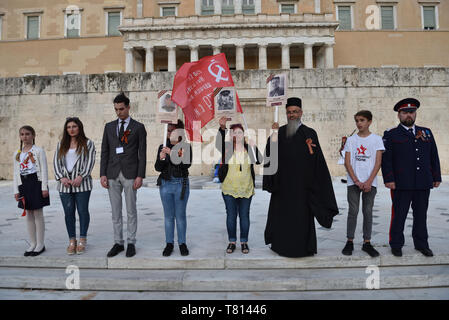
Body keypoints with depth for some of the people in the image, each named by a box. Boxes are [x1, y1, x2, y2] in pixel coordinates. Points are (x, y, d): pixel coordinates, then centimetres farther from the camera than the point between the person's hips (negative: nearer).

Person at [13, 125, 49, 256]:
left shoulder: (38, 150, -2)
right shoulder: (17, 154, 12)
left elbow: (44, 169, -6)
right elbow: (16, 173, 13)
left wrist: (44, 187, -12)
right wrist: (16, 190, 6)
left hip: (36, 182, -5)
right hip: (24, 184, 5)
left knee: (38, 214, -2)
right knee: (29, 215, 9)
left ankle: (40, 244, 7)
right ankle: (33, 243, 18)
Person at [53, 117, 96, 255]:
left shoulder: (88, 143, 4)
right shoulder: (61, 144, 16)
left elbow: (90, 162, -4)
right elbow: (56, 162, 9)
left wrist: (81, 177, -15)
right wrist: (61, 177, -6)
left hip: (82, 183, -3)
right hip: (65, 184, 3)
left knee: (83, 211, 1)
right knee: (68, 212, 5)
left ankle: (82, 240, 12)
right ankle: (72, 241, 15)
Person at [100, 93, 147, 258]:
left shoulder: (138, 127, 2)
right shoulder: (109, 126, 12)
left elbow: (142, 153, -2)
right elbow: (104, 151, 10)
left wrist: (140, 176, -9)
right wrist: (102, 174, 2)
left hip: (130, 174, -3)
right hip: (112, 174, 3)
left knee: (131, 211, 4)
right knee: (115, 211, 9)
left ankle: (131, 243, 15)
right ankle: (118, 243, 20)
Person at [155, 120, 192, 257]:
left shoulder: (186, 146, -1)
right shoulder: (162, 147, 7)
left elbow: (187, 164, -15)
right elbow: (157, 168, 3)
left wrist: (173, 154, -23)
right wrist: (161, 159, -17)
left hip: (181, 184, -2)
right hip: (165, 184, 2)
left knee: (180, 215, 4)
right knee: (168, 216, 7)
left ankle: (182, 243, 18)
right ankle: (169, 243, 19)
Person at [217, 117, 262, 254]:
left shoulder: (249, 148, 3)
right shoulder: (227, 147, -1)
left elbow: (258, 161, -9)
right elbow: (218, 143, -23)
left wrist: (253, 147, -23)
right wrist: (222, 128, -39)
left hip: (246, 189, 1)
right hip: (229, 189, -1)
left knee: (244, 216, 9)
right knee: (231, 215, 8)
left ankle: (244, 242, 22)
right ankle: (232, 242, 22)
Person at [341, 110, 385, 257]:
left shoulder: (376, 139, 4)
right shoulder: (351, 140, 6)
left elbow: (378, 163, -1)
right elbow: (347, 163, 2)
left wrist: (369, 182, -10)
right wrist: (356, 181, -8)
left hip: (370, 183, 0)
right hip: (353, 182, 0)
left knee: (368, 212, 5)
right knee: (353, 211, 1)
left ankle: (367, 242, 14)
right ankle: (350, 241, 9)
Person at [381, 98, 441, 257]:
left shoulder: (426, 132, 15)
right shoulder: (391, 135, 1)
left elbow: (434, 157, 15)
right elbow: (386, 159, -6)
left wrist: (437, 177, 10)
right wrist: (389, 179, -14)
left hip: (423, 184, 4)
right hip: (401, 185, -4)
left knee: (421, 215, 13)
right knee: (399, 215, 3)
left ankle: (421, 244, 27)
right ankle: (396, 245, 15)